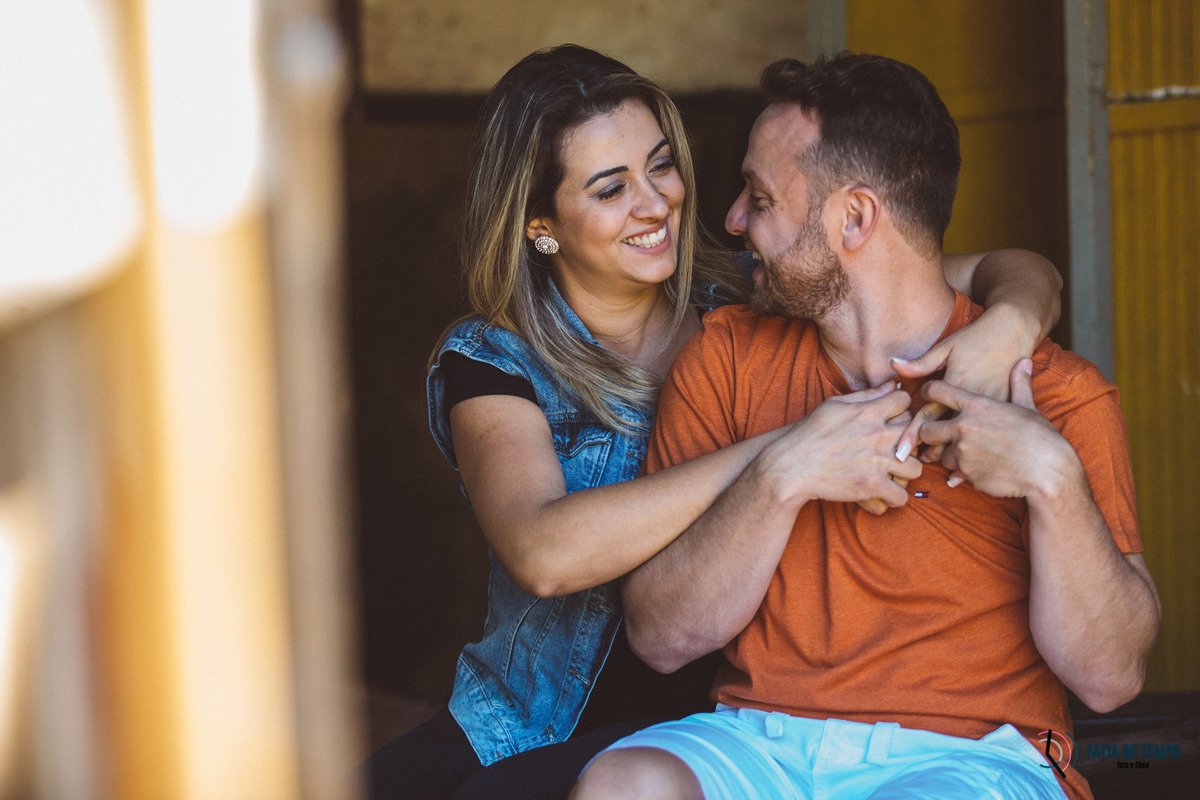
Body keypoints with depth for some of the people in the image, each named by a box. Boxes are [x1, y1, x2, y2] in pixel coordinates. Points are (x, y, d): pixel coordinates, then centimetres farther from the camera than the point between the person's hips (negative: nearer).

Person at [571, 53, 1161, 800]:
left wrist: (1054, 478, -19)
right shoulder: (726, 358, 8)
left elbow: (1109, 675, -6)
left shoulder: (1060, 396, 0)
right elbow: (661, 638, 1)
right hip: (760, 735, 2)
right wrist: (781, 477, -13)